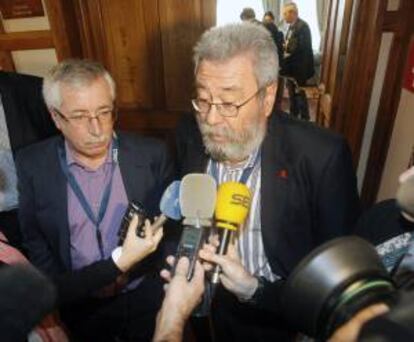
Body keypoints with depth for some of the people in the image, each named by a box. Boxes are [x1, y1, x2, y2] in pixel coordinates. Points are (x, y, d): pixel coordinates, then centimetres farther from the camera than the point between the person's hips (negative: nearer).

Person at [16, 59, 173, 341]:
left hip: (148, 297, -1)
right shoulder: (32, 166, -4)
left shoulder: (152, 155, -6)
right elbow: (39, 254, -2)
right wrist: (120, 263, -13)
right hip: (79, 308, 2)